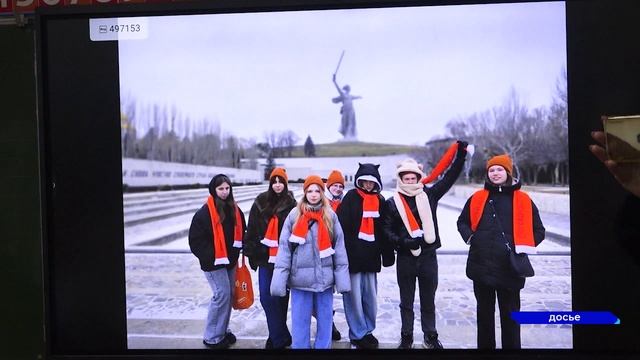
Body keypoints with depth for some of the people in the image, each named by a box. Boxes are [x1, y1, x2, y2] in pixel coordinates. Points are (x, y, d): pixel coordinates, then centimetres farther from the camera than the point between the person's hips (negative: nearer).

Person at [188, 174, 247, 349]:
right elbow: (195, 239, -14)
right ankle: (212, 337, 4)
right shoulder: (205, 212, -15)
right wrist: (209, 256, -17)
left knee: (229, 294, 11)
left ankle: (223, 330, 26)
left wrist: (236, 251, 8)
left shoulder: (234, 209, 6)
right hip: (213, 261, -7)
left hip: (230, 260, 7)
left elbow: (240, 232, 18)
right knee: (222, 294, -8)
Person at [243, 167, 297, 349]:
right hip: (265, 256, 2)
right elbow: (252, 229, 6)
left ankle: (278, 336, 18)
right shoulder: (261, 202, 3)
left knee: (280, 296, 5)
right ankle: (281, 336, 9)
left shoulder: (291, 204, -3)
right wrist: (250, 250, 4)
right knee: (266, 297, -1)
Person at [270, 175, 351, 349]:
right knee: (300, 320, 6)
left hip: (324, 277, 1)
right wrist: (279, 278, -8)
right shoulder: (294, 215, 0)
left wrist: (342, 277, -1)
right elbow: (284, 247, -2)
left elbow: (339, 246, 4)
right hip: (300, 277, -1)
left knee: (325, 319, 10)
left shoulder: (331, 216, 4)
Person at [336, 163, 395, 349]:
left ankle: (368, 330, 26)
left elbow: (384, 230, 15)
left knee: (371, 297, 10)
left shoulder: (380, 201, 11)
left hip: (371, 255, 4)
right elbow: (341, 226, -9)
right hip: (353, 254, -4)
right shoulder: (351, 197, -3)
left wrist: (387, 255, 12)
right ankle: (358, 334, 13)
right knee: (354, 297, 1)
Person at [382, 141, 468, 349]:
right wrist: (403, 242, -18)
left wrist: (460, 154, -2)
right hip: (405, 258, -1)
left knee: (428, 300, 12)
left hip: (428, 256, 1)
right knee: (406, 301, 10)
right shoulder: (392, 203, 0)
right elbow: (387, 230, -2)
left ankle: (430, 337, 25)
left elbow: (449, 177, 4)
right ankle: (406, 338, 23)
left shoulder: (429, 195, 3)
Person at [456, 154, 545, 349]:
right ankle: (485, 345, 26)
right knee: (484, 311, 14)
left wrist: (524, 247, -6)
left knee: (510, 314, 7)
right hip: (481, 265, 2)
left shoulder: (523, 200, 1)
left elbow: (538, 230, 7)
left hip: (510, 267, -2)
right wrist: (469, 237, 1)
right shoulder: (477, 198, 6)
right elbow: (462, 221, 19)